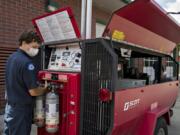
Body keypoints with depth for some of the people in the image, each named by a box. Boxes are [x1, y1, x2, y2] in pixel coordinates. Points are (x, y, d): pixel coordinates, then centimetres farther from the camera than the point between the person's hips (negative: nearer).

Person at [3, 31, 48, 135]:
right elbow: (33, 91, -23)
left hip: (10, 106, 9)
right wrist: (46, 89, -5)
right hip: (21, 109, -9)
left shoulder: (11, 58, 5)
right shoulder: (27, 63, -24)